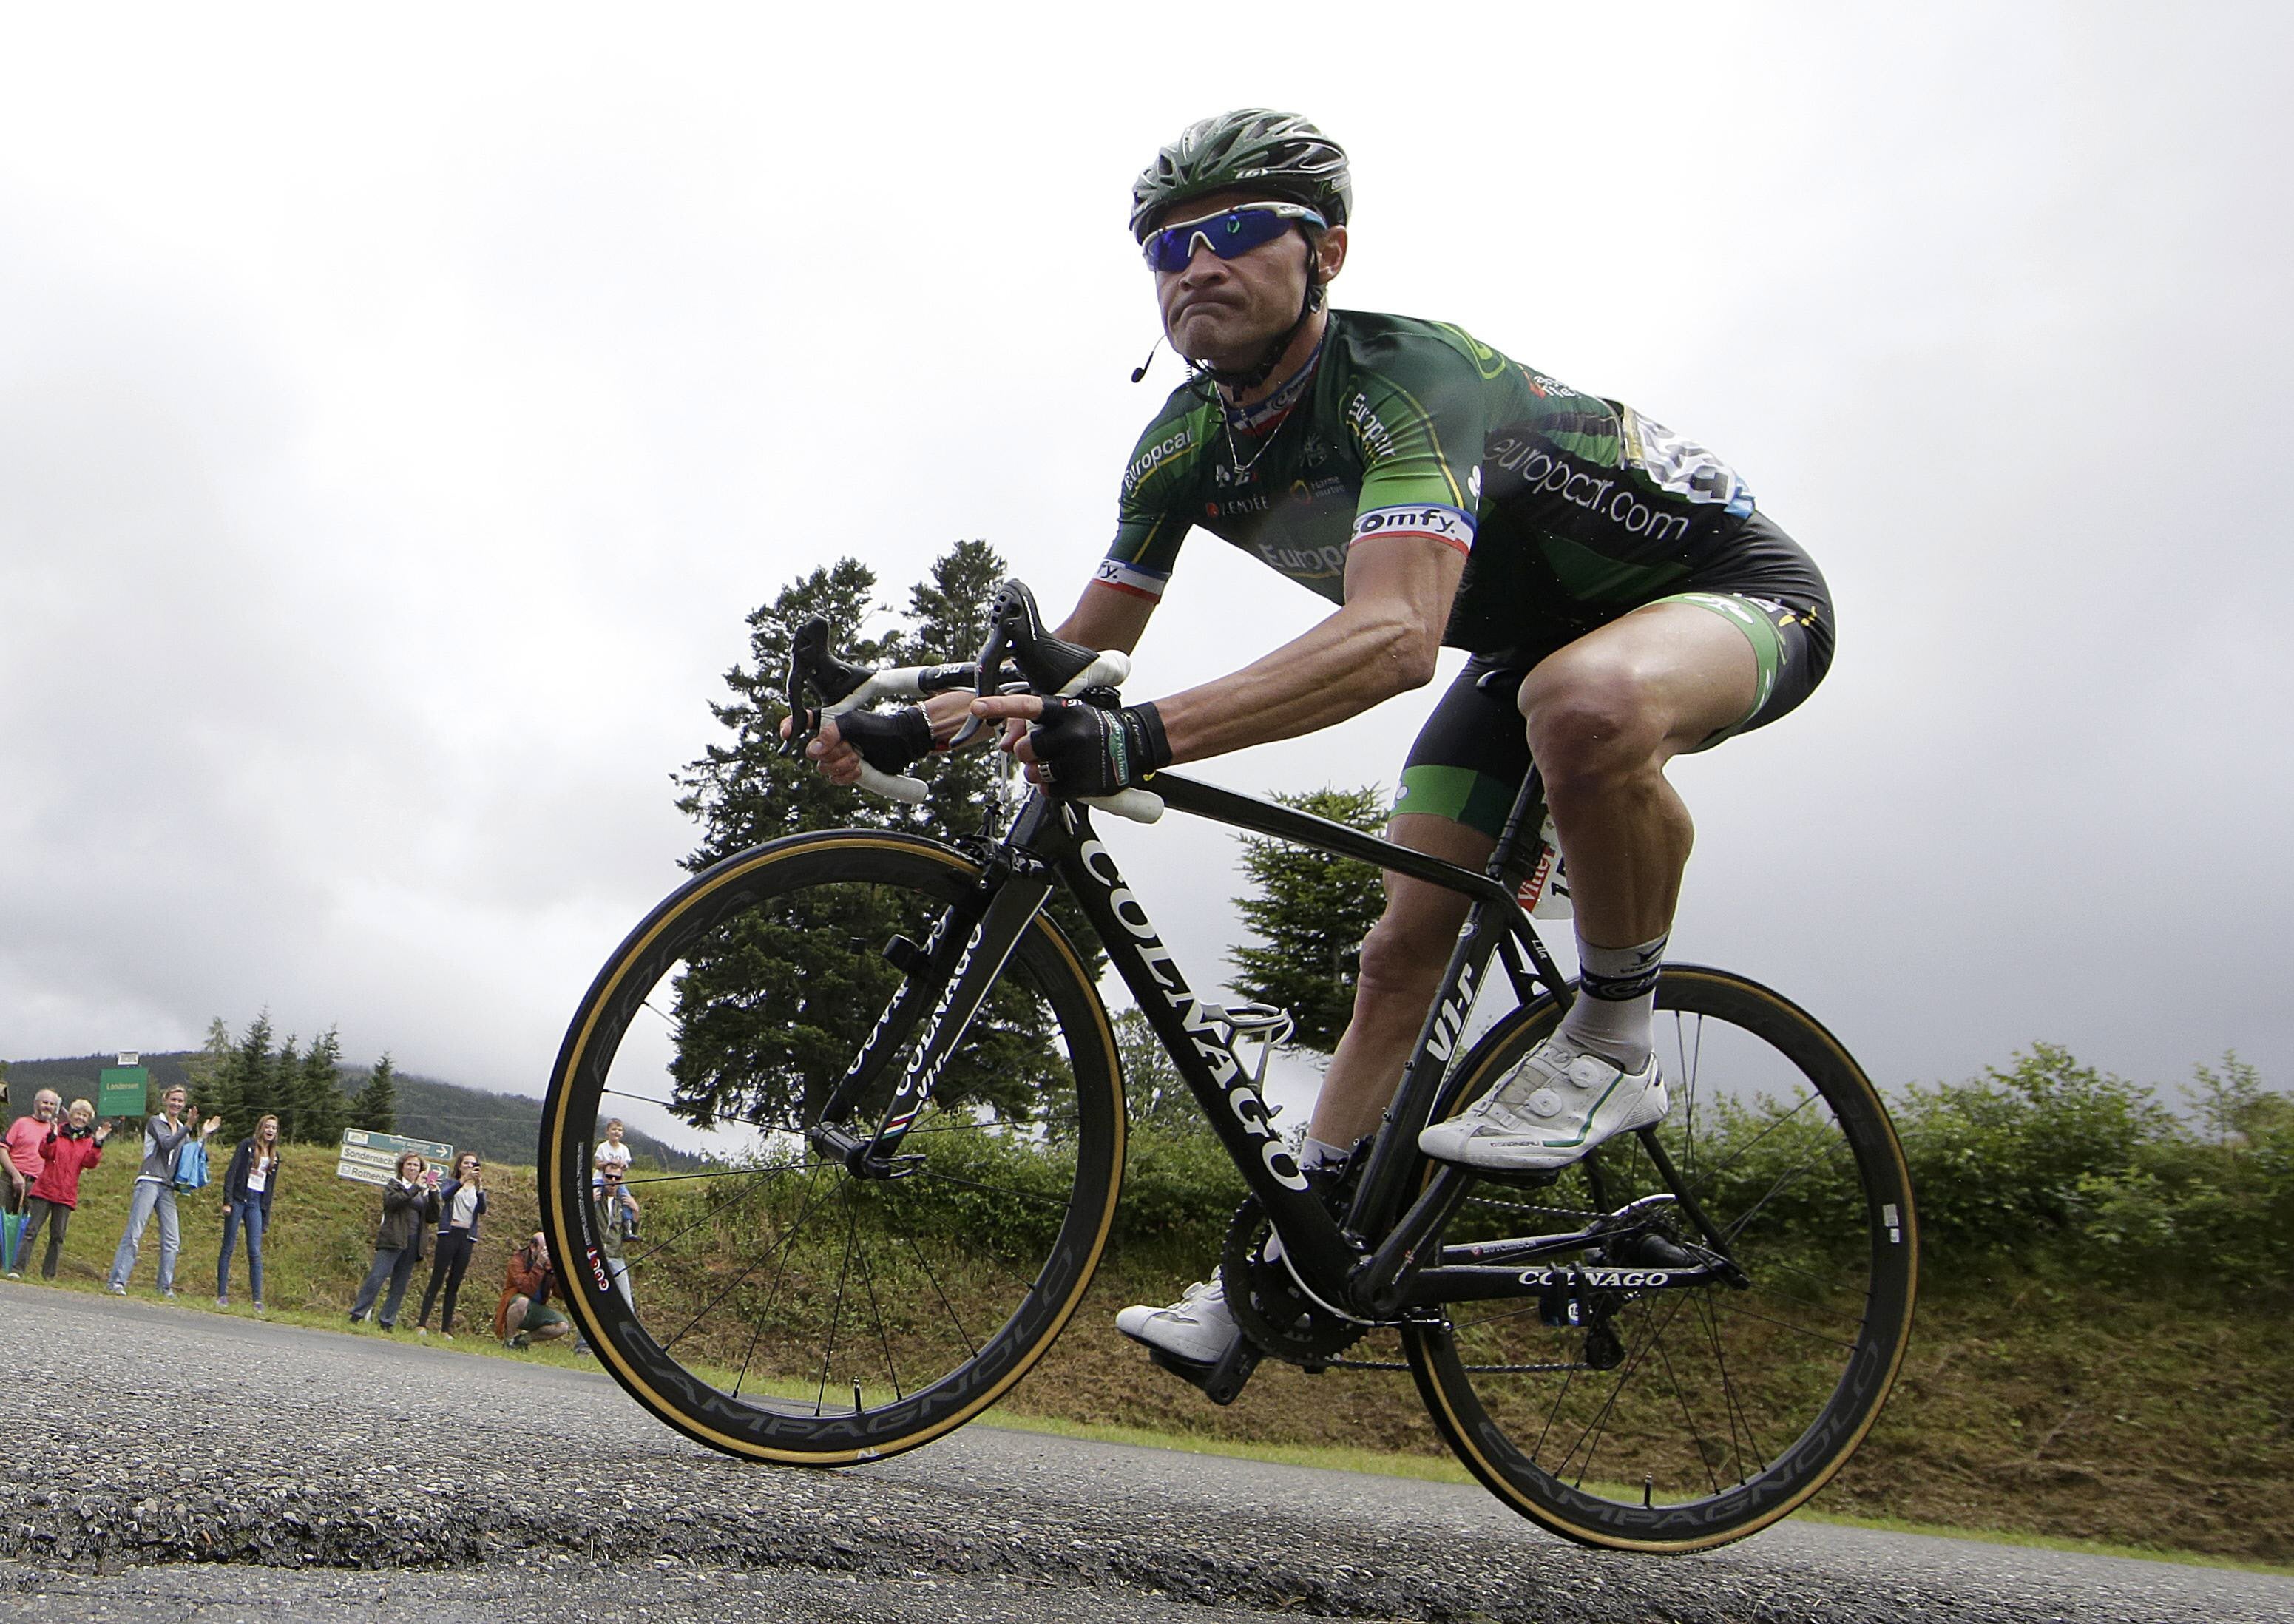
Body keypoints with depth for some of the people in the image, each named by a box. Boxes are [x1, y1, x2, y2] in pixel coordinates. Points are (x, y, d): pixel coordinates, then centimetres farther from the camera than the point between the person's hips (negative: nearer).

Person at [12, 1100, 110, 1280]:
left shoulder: (88, 1141, 11)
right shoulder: (58, 1133, 7)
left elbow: (90, 1162, -4)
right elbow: (45, 1152, -8)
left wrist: (98, 1143, -16)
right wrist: (52, 1135, -22)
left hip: (66, 1195, 1)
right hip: (44, 1190, -1)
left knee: (58, 1236, 2)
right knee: (31, 1230, -7)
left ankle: (48, 1275, 8)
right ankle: (18, 1269, -6)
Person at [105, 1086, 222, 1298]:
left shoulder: (183, 1130, 22)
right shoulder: (155, 1123, 5)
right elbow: (167, 1144, -13)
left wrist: (203, 1136, 11)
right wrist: (188, 1127, -19)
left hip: (168, 1187, 6)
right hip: (149, 1182, -6)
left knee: (172, 1240, 1)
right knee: (134, 1234, -12)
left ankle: (166, 1286, 6)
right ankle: (116, 1281, -12)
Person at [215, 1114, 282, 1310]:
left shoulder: (274, 1156, 16)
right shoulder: (247, 1145, 1)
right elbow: (232, 1172, -5)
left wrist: (266, 1220, 14)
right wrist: (227, 1201, -15)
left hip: (256, 1204, 3)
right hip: (239, 1199, -3)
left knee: (255, 1252, -3)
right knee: (228, 1247, 0)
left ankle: (258, 1299, -6)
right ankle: (222, 1295, 6)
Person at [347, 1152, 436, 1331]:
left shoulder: (424, 1192, 19)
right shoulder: (393, 1185, 8)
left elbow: (433, 1217, 11)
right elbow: (392, 1201, -15)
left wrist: (433, 1194, -2)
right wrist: (415, 1188, -19)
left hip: (412, 1245, 4)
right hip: (392, 1241, -4)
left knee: (400, 1286, 5)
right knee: (376, 1277, -11)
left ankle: (387, 1321, 10)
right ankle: (356, 1314, -4)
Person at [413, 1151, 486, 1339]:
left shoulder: (479, 1189, 16)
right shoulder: (452, 1184, 9)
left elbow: (483, 1209, -3)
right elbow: (445, 1197, -15)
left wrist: (479, 1187, -18)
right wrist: (463, 1180, -27)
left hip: (467, 1237, 3)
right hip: (449, 1233, -3)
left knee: (455, 1284, 3)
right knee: (437, 1279, -7)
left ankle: (446, 1329, 4)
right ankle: (421, 1324, -6)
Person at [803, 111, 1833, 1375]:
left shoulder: (1401, 376, -33)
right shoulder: (1187, 441, -9)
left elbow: (1396, 637, -50)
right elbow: (1078, 654, -3)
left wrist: (1140, 739, -59)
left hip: (1731, 581, -7)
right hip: (1529, 640, 7)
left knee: (1589, 704, -42)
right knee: (1400, 951, 0)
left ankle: (1614, 1043, -19)